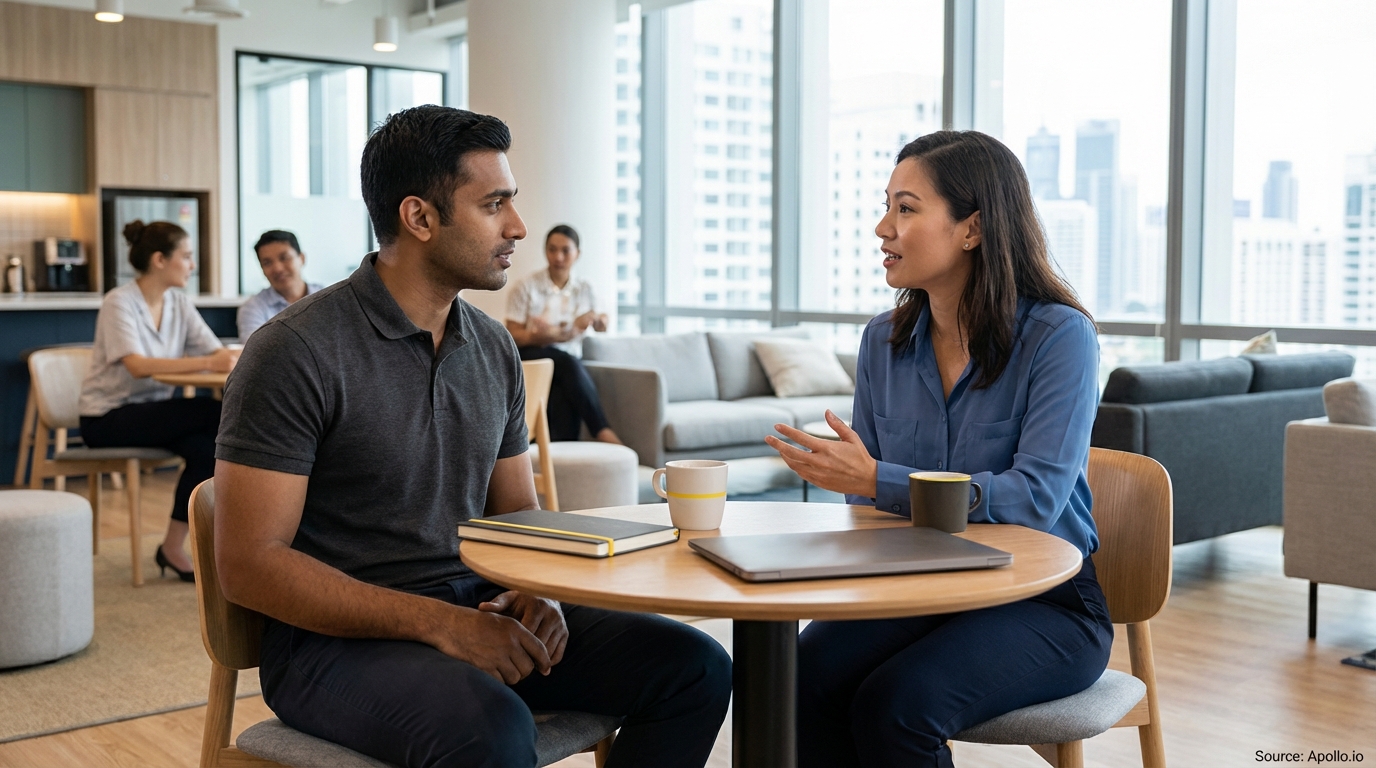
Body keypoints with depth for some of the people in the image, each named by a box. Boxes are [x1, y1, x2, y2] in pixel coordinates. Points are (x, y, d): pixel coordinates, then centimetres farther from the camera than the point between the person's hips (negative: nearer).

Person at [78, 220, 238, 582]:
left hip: (153, 413, 6)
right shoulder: (120, 303, -15)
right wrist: (207, 363, -38)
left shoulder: (180, 303, 6)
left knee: (205, 449, -26)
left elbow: (218, 351, -4)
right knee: (214, 414, -26)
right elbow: (137, 365, -29)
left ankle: (174, 548, -13)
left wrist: (235, 358, -29)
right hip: (107, 418, -6)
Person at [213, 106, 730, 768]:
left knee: (695, 668, -8)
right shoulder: (296, 352, -12)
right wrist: (439, 623, -22)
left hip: (477, 614, 7)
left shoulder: (493, 348, 9)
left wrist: (535, 591, -6)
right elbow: (249, 565, -15)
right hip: (338, 636, -6)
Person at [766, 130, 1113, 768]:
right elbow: (867, 502, 11)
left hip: (1045, 602, -4)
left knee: (894, 703, -30)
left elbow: (1035, 498, -21)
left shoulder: (1059, 336, -11)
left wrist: (877, 480, -25)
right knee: (804, 677, -25)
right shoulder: (884, 341, 7)